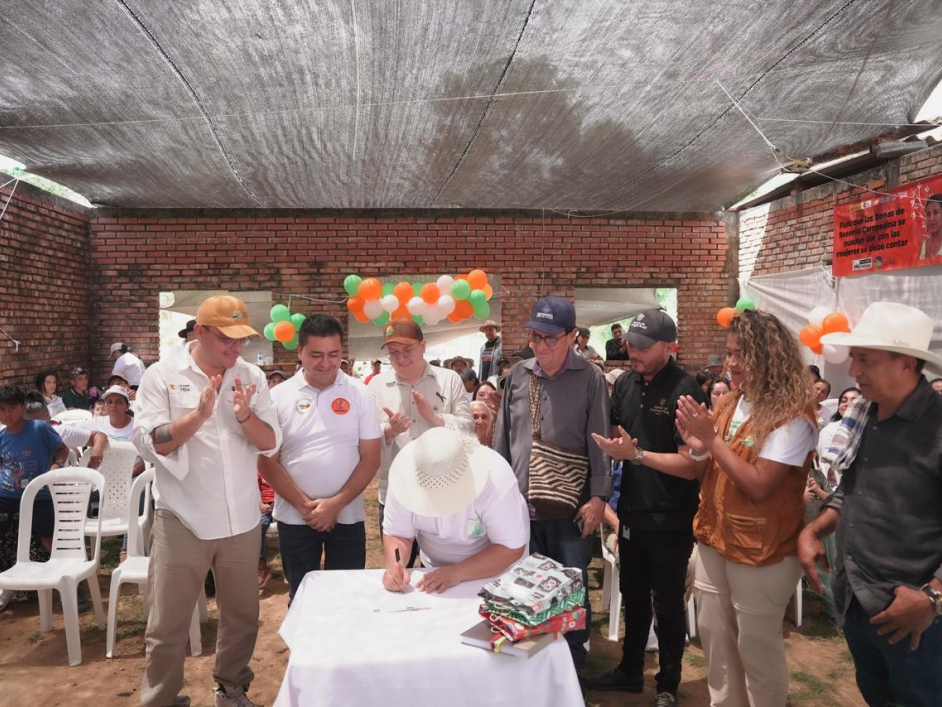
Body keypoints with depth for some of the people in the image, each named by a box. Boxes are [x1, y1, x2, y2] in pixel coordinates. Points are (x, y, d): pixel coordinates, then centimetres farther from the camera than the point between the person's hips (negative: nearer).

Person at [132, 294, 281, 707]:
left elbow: (271, 443, 0)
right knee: (167, 625, 10)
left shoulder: (251, 377, 2)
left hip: (241, 521, 3)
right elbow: (147, 444, -12)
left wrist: (245, 415, -19)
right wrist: (198, 414, -24)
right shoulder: (161, 376, -5)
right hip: (181, 522, -3)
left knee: (242, 616, 17)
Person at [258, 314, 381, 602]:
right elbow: (267, 460, -3)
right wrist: (304, 505, -10)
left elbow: (370, 459, -3)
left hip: (348, 516, 0)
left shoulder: (360, 395, -2)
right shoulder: (279, 396, -3)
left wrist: (336, 504, -12)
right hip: (295, 519, 0)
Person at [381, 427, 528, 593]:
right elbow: (397, 534, -11)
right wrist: (394, 565, -30)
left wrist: (458, 572, -33)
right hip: (435, 571, 2)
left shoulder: (496, 479, -30)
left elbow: (512, 548, -24)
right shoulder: (406, 475, -21)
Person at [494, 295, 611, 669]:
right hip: (520, 503, 4)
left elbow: (599, 442, -6)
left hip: (570, 507, -3)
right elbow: (502, 439, 11)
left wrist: (598, 497, -9)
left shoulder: (589, 378, -5)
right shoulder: (518, 375, 6)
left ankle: (572, 669, 28)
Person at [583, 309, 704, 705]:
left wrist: (635, 453, -26)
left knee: (667, 604, 11)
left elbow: (690, 465, -21)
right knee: (633, 597, 21)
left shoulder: (685, 391, -18)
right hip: (632, 512, 6)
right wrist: (615, 445, -9)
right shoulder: (625, 385, 2)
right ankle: (630, 671, 40)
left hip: (671, 520, -6)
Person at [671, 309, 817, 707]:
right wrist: (696, 446, -10)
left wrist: (713, 439, -21)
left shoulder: (792, 416, -16)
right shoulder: (728, 404, 5)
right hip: (713, 540, 7)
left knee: (756, 648, 8)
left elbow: (759, 486, -23)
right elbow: (703, 477, 10)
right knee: (714, 637, 17)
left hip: (761, 552, -7)